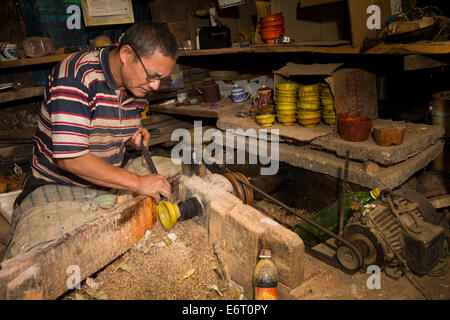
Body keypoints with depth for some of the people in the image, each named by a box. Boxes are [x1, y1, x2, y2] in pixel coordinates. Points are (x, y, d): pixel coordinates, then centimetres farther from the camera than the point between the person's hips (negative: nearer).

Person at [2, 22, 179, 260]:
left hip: (111, 185, 7)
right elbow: (69, 157, -29)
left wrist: (133, 138, -4)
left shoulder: (136, 85, 1)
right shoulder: (75, 75, -22)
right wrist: (138, 183, -28)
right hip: (57, 186, -6)